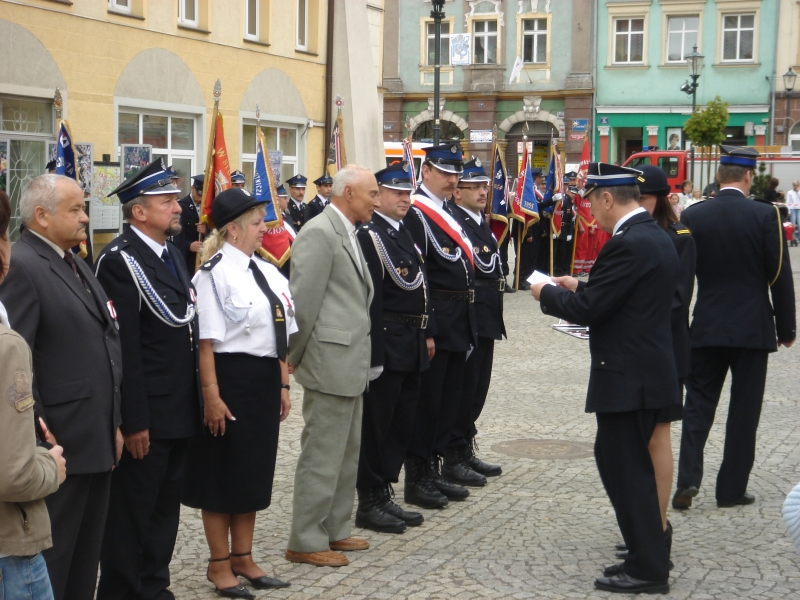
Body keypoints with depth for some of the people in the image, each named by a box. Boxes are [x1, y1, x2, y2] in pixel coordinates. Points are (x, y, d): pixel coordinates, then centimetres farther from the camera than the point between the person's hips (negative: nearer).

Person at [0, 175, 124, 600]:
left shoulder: (75, 264, 15)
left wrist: (113, 425, 17)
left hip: (97, 443, 9)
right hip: (60, 446, -9)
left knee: (85, 559, 16)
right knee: (51, 558, 2)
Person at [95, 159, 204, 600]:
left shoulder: (172, 254, 13)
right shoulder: (120, 260, -15)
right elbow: (124, 348, -19)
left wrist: (196, 399, 14)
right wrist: (133, 421, -21)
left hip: (180, 411, 9)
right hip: (147, 415, -9)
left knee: (165, 507, 18)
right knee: (132, 511, 3)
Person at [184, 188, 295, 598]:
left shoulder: (268, 272, 11)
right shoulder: (214, 273, -13)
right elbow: (206, 341, -16)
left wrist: (283, 385, 15)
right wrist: (211, 395, -19)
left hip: (265, 380, 8)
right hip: (230, 378, -8)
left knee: (256, 468, 14)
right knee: (225, 469, 4)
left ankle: (242, 557, 28)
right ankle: (219, 564, 18)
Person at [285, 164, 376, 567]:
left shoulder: (347, 233, 14)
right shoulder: (319, 233, -17)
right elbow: (303, 302, -19)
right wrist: (296, 358, -11)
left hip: (350, 365, 10)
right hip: (329, 364, -10)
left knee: (346, 453, 17)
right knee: (322, 456, -1)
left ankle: (334, 530, 28)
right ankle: (305, 543, 9)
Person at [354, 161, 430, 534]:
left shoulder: (403, 233, 16)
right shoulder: (370, 235, -13)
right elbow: (370, 299, -20)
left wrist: (424, 336, 16)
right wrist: (375, 352, -23)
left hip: (411, 346, 9)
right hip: (387, 345, -9)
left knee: (401, 424, 14)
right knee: (376, 423, 0)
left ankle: (385, 495, 24)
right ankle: (369, 503, 8)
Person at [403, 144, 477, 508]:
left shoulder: (449, 213, 15)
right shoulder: (416, 213, -13)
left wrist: (468, 324, 16)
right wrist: (425, 330, -20)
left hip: (458, 325, 9)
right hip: (435, 323, -9)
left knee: (449, 400, 14)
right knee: (426, 400, -2)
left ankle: (433, 471, 23)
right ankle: (415, 480, 7)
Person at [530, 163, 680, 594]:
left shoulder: (628, 244, -21)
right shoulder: (655, 236, 11)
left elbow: (587, 309, -20)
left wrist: (547, 294, -3)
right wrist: (580, 287, 14)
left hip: (627, 378, -10)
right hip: (648, 369, 10)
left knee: (627, 470, -1)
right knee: (618, 462, 19)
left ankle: (649, 570, 7)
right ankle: (648, 554, 27)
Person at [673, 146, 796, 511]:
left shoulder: (692, 216, -2)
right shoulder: (765, 215, -9)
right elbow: (780, 276, -6)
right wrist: (786, 328, 3)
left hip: (706, 327, 2)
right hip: (752, 327, -2)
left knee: (698, 403, 10)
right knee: (744, 409, 7)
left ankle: (688, 479, -4)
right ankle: (731, 488, 11)